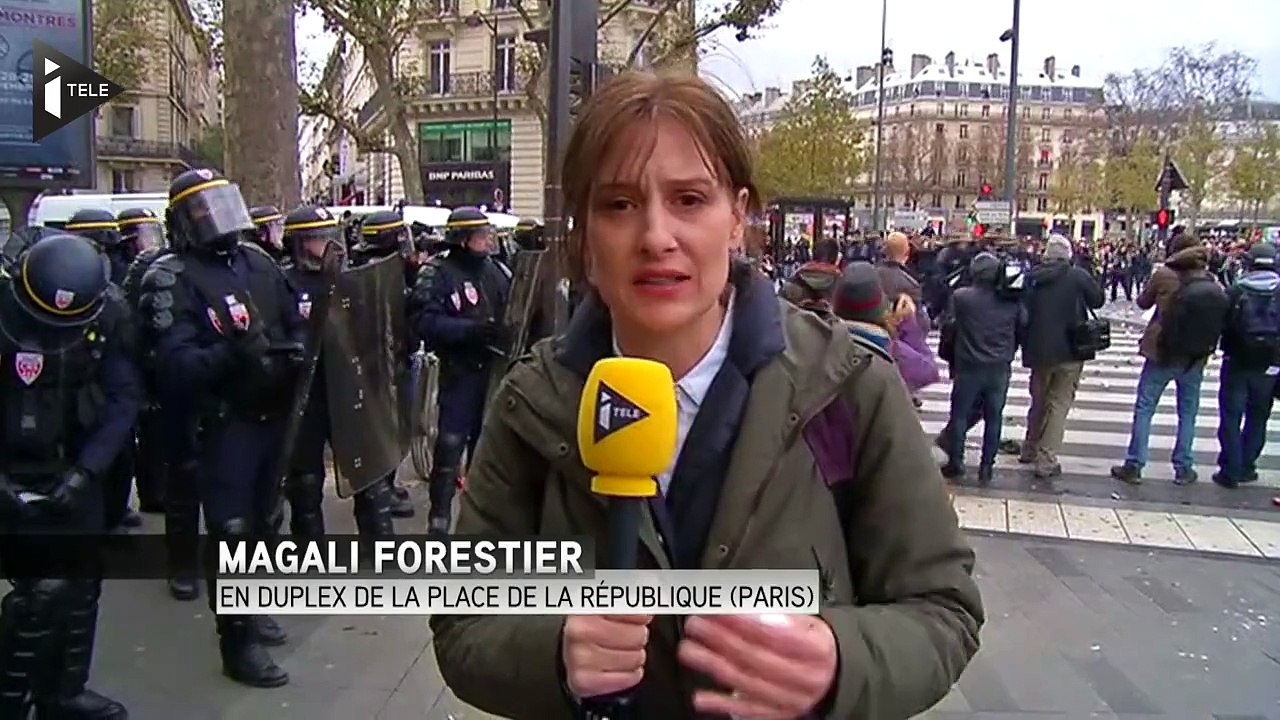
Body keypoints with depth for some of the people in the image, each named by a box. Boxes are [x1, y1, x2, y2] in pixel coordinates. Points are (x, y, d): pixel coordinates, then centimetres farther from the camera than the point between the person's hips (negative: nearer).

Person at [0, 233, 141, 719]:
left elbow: (124, 398, -9)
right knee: (44, 586, -11)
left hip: (75, 470, 4)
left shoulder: (107, 318, -11)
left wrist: (85, 470, -18)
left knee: (82, 582, 10)